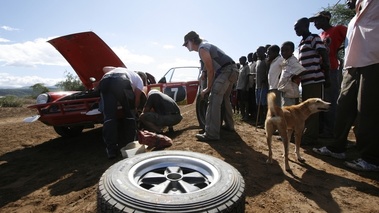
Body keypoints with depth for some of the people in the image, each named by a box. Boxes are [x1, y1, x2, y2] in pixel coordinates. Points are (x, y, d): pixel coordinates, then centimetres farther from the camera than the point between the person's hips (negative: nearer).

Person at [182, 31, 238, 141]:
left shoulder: (202, 49, -8)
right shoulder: (206, 45, 22)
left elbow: (210, 70, -12)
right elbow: (211, 68, 21)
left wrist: (208, 88, -5)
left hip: (226, 71, -11)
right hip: (232, 70, 11)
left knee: (214, 100, -16)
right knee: (225, 98, 23)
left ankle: (211, 134, -19)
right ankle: (229, 125, 35)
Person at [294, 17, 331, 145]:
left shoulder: (314, 38, -3)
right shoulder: (301, 43, 20)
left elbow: (325, 56, -9)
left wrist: (327, 77, -13)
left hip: (314, 79, -9)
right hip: (305, 80, 9)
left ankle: (310, 136, -1)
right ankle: (307, 134, 20)